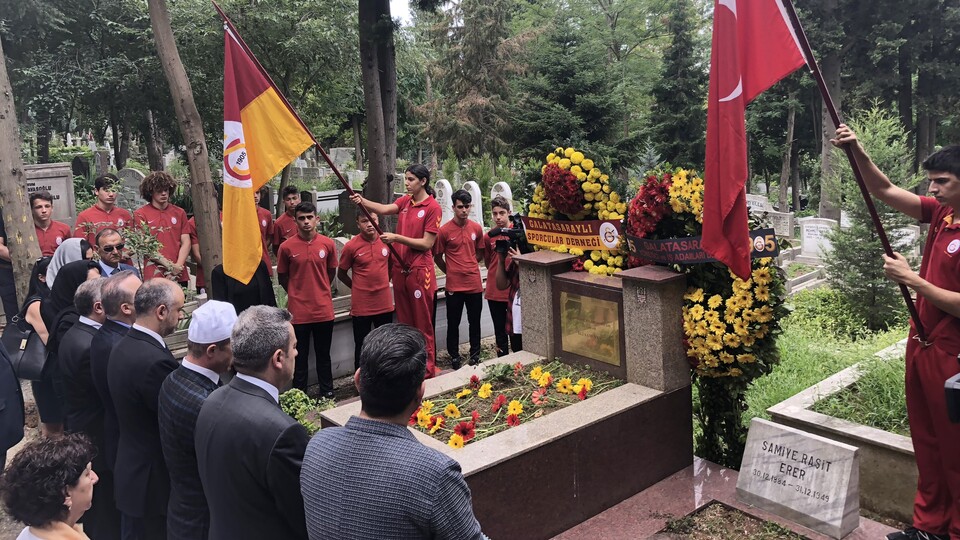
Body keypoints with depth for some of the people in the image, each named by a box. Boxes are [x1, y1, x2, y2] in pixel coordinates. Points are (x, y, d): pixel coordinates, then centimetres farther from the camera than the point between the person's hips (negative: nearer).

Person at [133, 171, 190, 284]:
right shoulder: (140, 214, 3)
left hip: (179, 275, 3)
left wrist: (178, 266, -7)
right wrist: (170, 265, -11)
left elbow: (186, 243, 9)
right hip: (154, 275, -3)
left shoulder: (179, 213, 12)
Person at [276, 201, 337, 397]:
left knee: (324, 355, 14)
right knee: (300, 357, 9)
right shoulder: (287, 247, -8)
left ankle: (327, 393, 27)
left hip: (323, 309, 2)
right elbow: (282, 276, 6)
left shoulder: (328, 244, -2)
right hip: (298, 311, -2)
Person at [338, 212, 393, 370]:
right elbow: (341, 274, 2)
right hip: (361, 306, -3)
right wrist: (358, 288, 5)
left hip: (384, 304, 3)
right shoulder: (351, 246, -11)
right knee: (361, 347, 8)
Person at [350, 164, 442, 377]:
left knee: (423, 323, 3)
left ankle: (428, 367, 14)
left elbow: (427, 243, -13)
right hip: (400, 268, 7)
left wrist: (397, 238, -19)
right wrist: (362, 201, -25)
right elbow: (384, 209, -9)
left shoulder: (432, 207, -10)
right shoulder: (405, 201, 9)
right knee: (404, 322, 13)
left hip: (419, 270, -6)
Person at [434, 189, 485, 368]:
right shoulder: (444, 230, -8)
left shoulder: (477, 228, 2)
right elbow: (437, 257, 3)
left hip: (474, 284, 3)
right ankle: (454, 358, 21)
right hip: (454, 285, -3)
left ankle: (475, 356, 28)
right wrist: (451, 271, 9)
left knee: (475, 323, 13)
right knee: (453, 324, 7)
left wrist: (468, 266, 11)